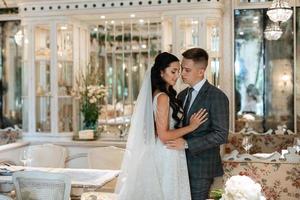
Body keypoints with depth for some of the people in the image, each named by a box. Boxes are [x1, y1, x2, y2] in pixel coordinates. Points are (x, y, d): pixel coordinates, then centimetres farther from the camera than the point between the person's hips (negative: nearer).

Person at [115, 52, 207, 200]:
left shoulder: (160, 95, 8)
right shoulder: (162, 97, -19)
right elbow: (164, 136, -21)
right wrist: (191, 126, -15)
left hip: (165, 154, 9)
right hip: (167, 156, -9)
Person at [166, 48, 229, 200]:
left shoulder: (217, 96, -11)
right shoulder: (182, 95, 11)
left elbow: (221, 135, -17)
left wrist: (187, 144, -20)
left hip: (201, 168, -6)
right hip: (183, 165, 6)